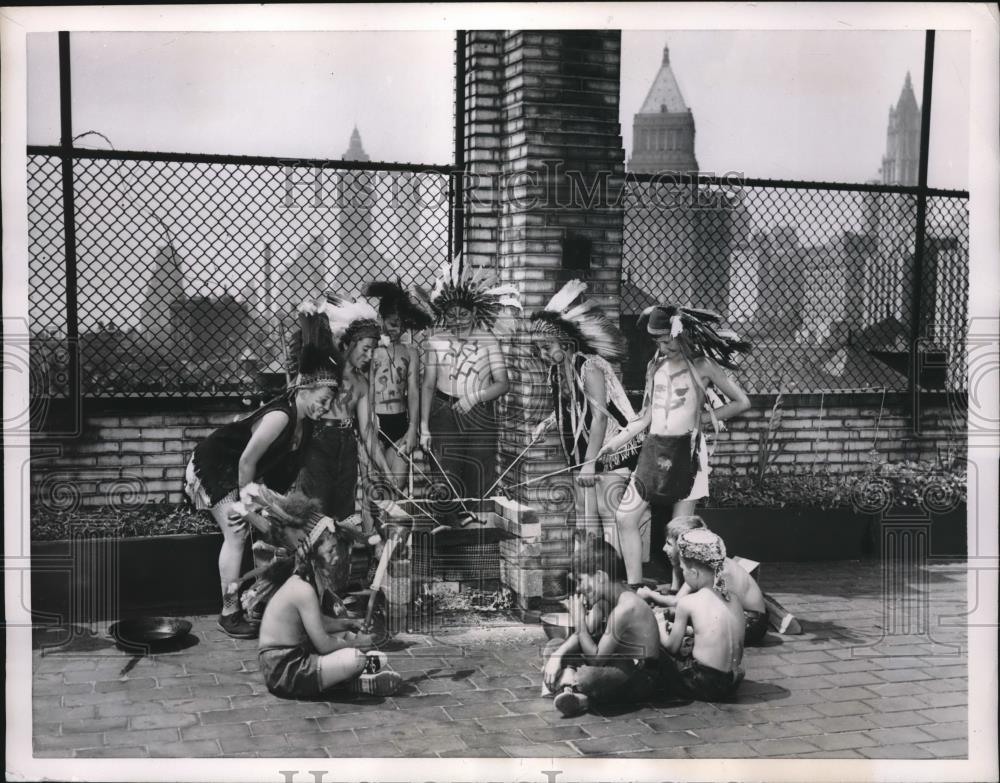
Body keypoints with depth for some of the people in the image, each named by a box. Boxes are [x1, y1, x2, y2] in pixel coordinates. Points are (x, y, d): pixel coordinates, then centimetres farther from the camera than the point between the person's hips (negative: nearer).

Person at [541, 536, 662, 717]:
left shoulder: (625, 608, -26)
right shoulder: (612, 599, 4)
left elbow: (596, 658, -22)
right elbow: (583, 634, 10)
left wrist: (579, 619, -17)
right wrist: (558, 655, -6)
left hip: (641, 678, -10)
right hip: (622, 664, 10)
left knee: (586, 677, -41)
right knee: (553, 646, 8)